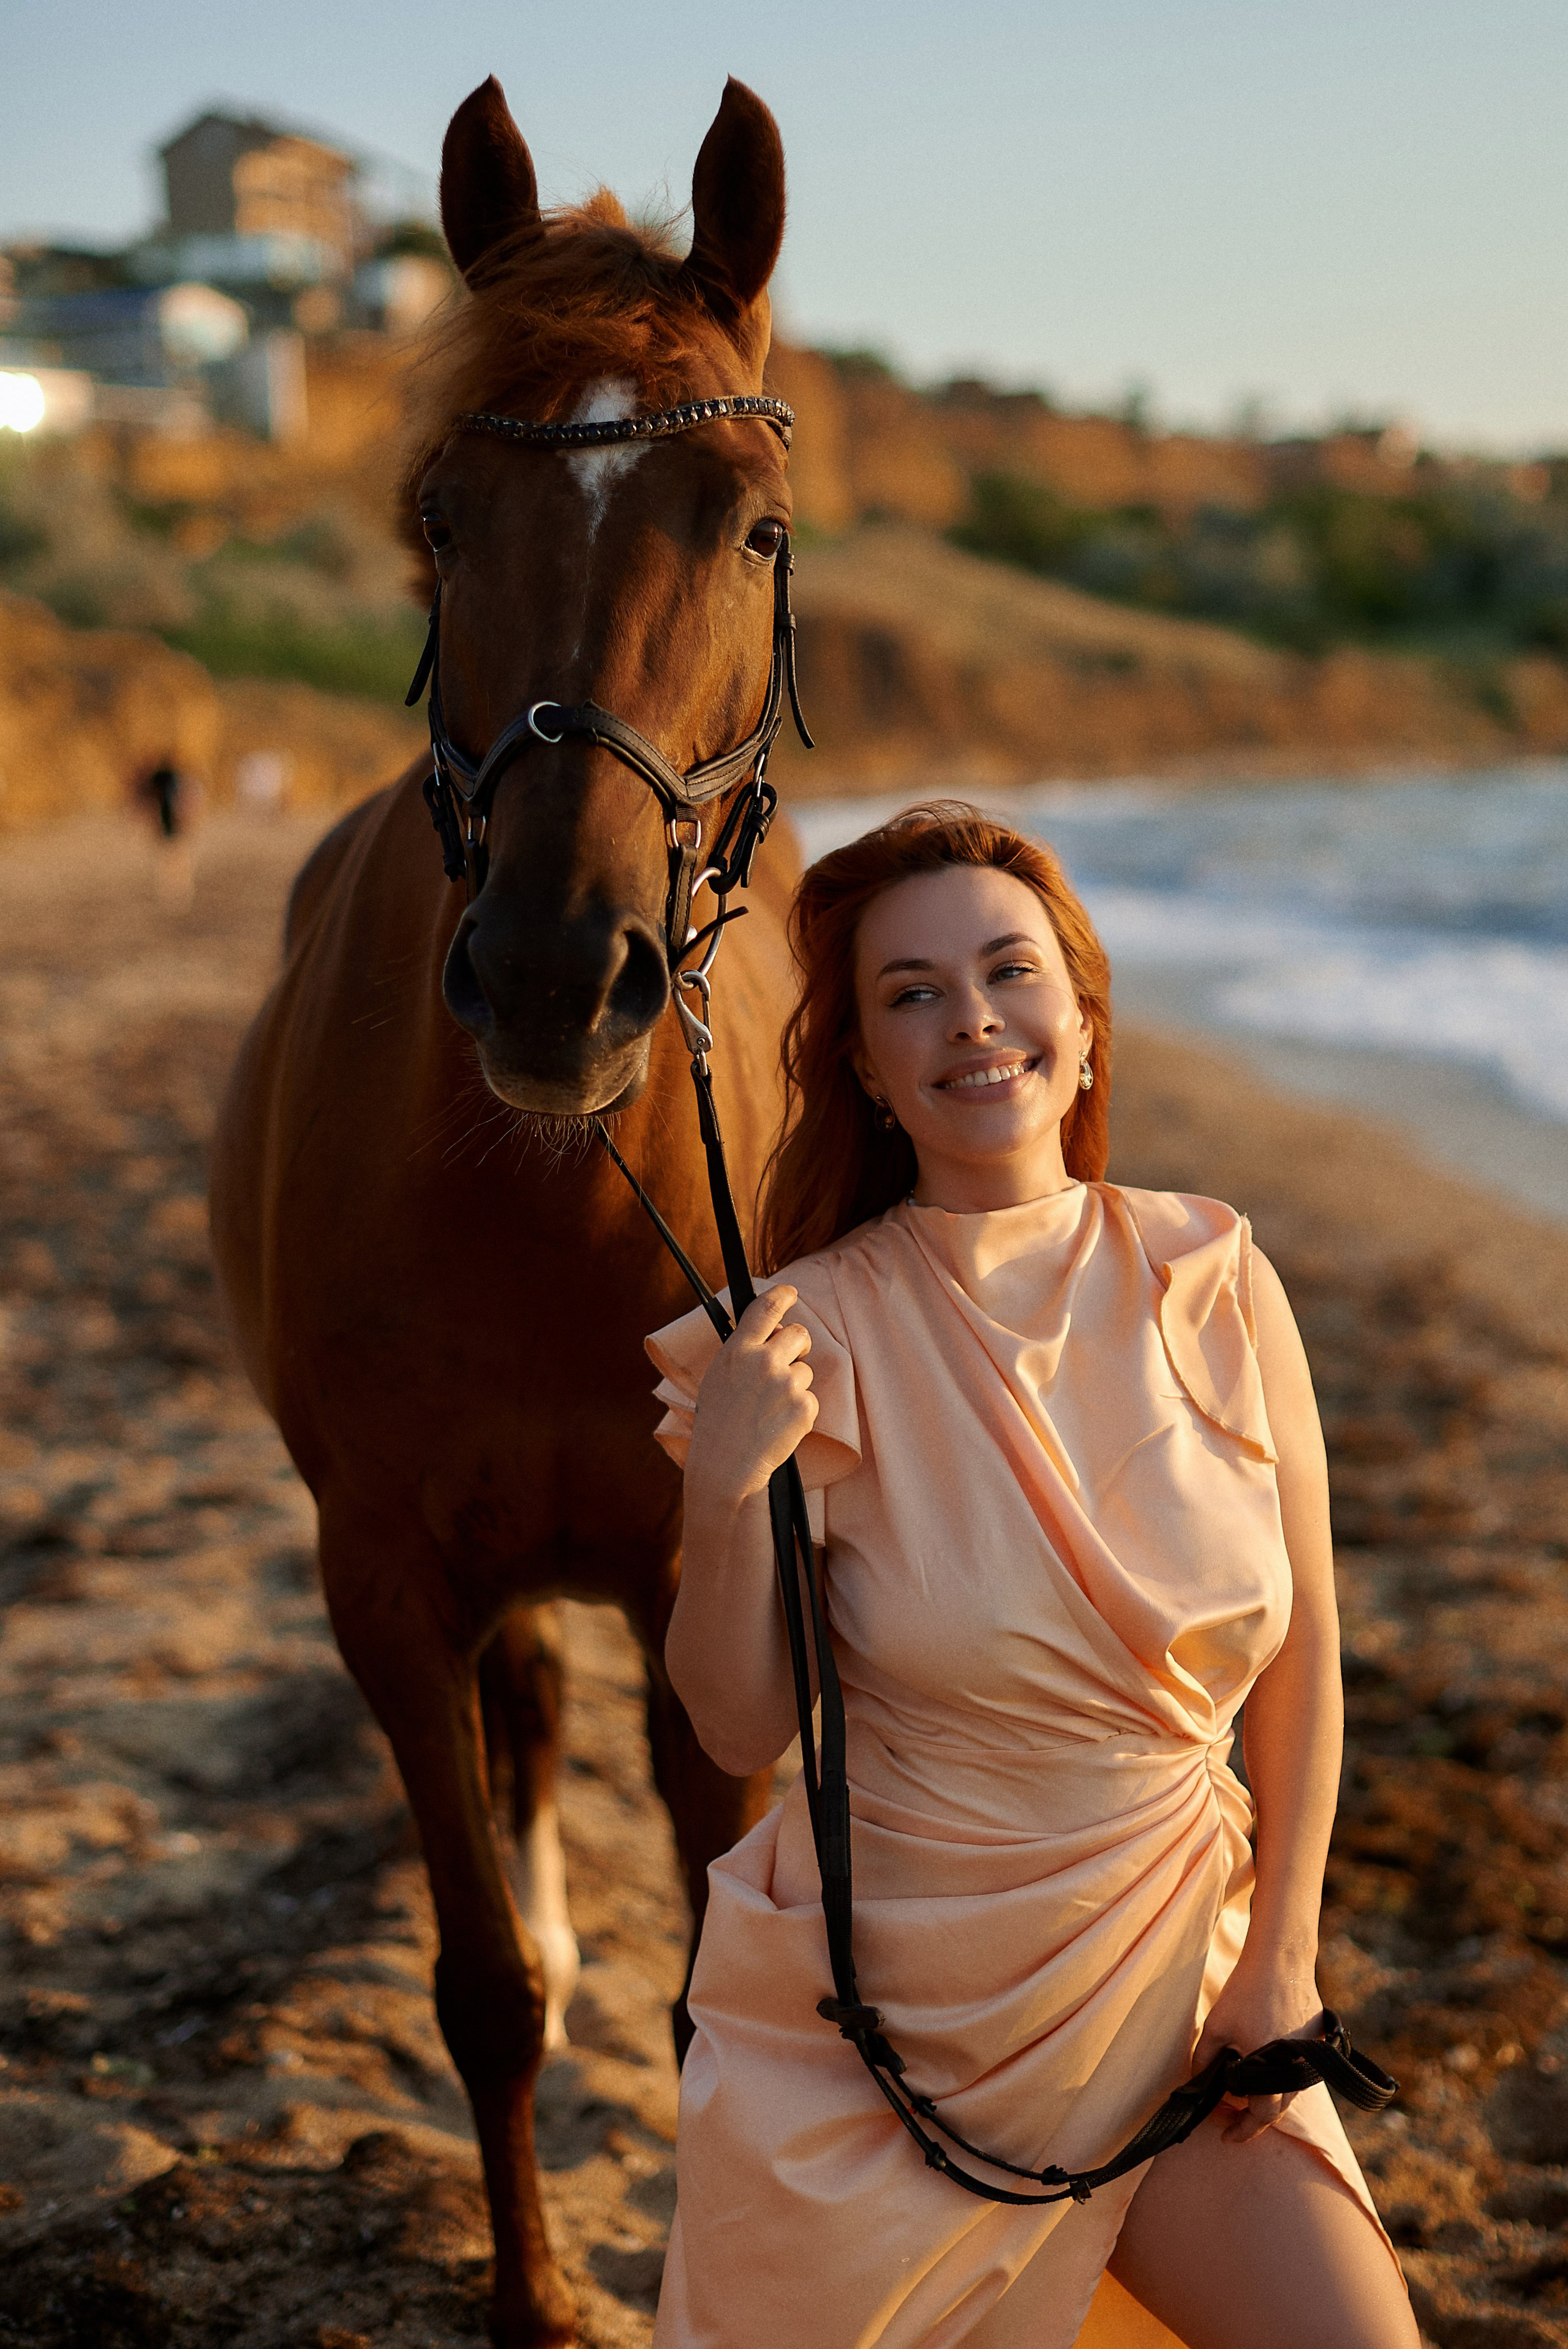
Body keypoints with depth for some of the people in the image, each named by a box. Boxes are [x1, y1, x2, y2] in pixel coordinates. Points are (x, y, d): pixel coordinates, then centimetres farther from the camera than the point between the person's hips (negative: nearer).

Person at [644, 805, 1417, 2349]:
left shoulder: (1213, 1280, -6)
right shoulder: (813, 1337, -13)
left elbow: (1301, 1654, 2)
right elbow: (743, 1732, -10)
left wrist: (1281, 1959, -1)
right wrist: (722, 1498, -25)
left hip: (1174, 1973, 2)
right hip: (890, 2009, -2)